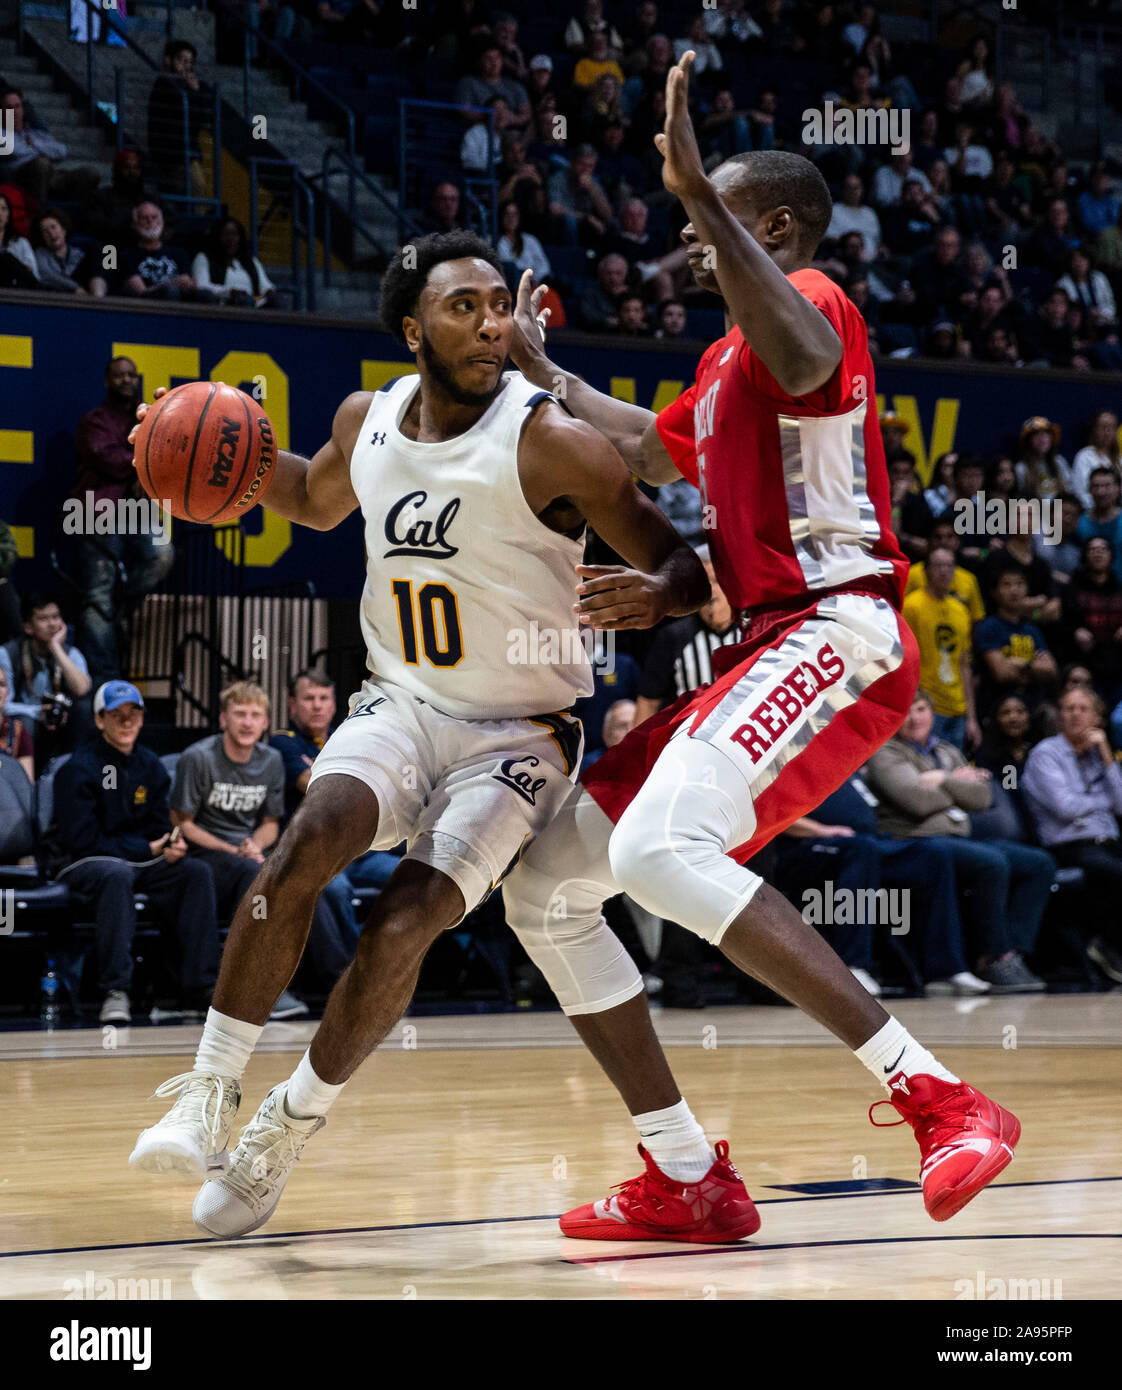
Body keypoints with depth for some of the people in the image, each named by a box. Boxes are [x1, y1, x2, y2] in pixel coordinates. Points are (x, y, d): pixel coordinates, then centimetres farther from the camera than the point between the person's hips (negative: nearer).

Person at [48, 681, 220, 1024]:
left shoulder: (150, 765, 10)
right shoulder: (78, 769, -10)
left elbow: (159, 825, 15)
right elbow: (82, 840, -15)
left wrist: (172, 845, -12)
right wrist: (147, 849, -15)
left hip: (141, 860, 6)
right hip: (83, 863, -6)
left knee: (196, 872, -18)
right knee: (117, 874, -39)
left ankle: (199, 990, -20)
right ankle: (115, 992, -41)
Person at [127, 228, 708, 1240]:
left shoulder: (552, 443, -16)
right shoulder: (369, 419, 0)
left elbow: (683, 565, -13)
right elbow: (318, 499, 24)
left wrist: (653, 596, -38)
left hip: (516, 735, -3)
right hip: (400, 707, 4)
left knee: (405, 923, -20)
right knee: (312, 837, -27)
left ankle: (292, 1124, 2)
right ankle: (211, 1091, -19)